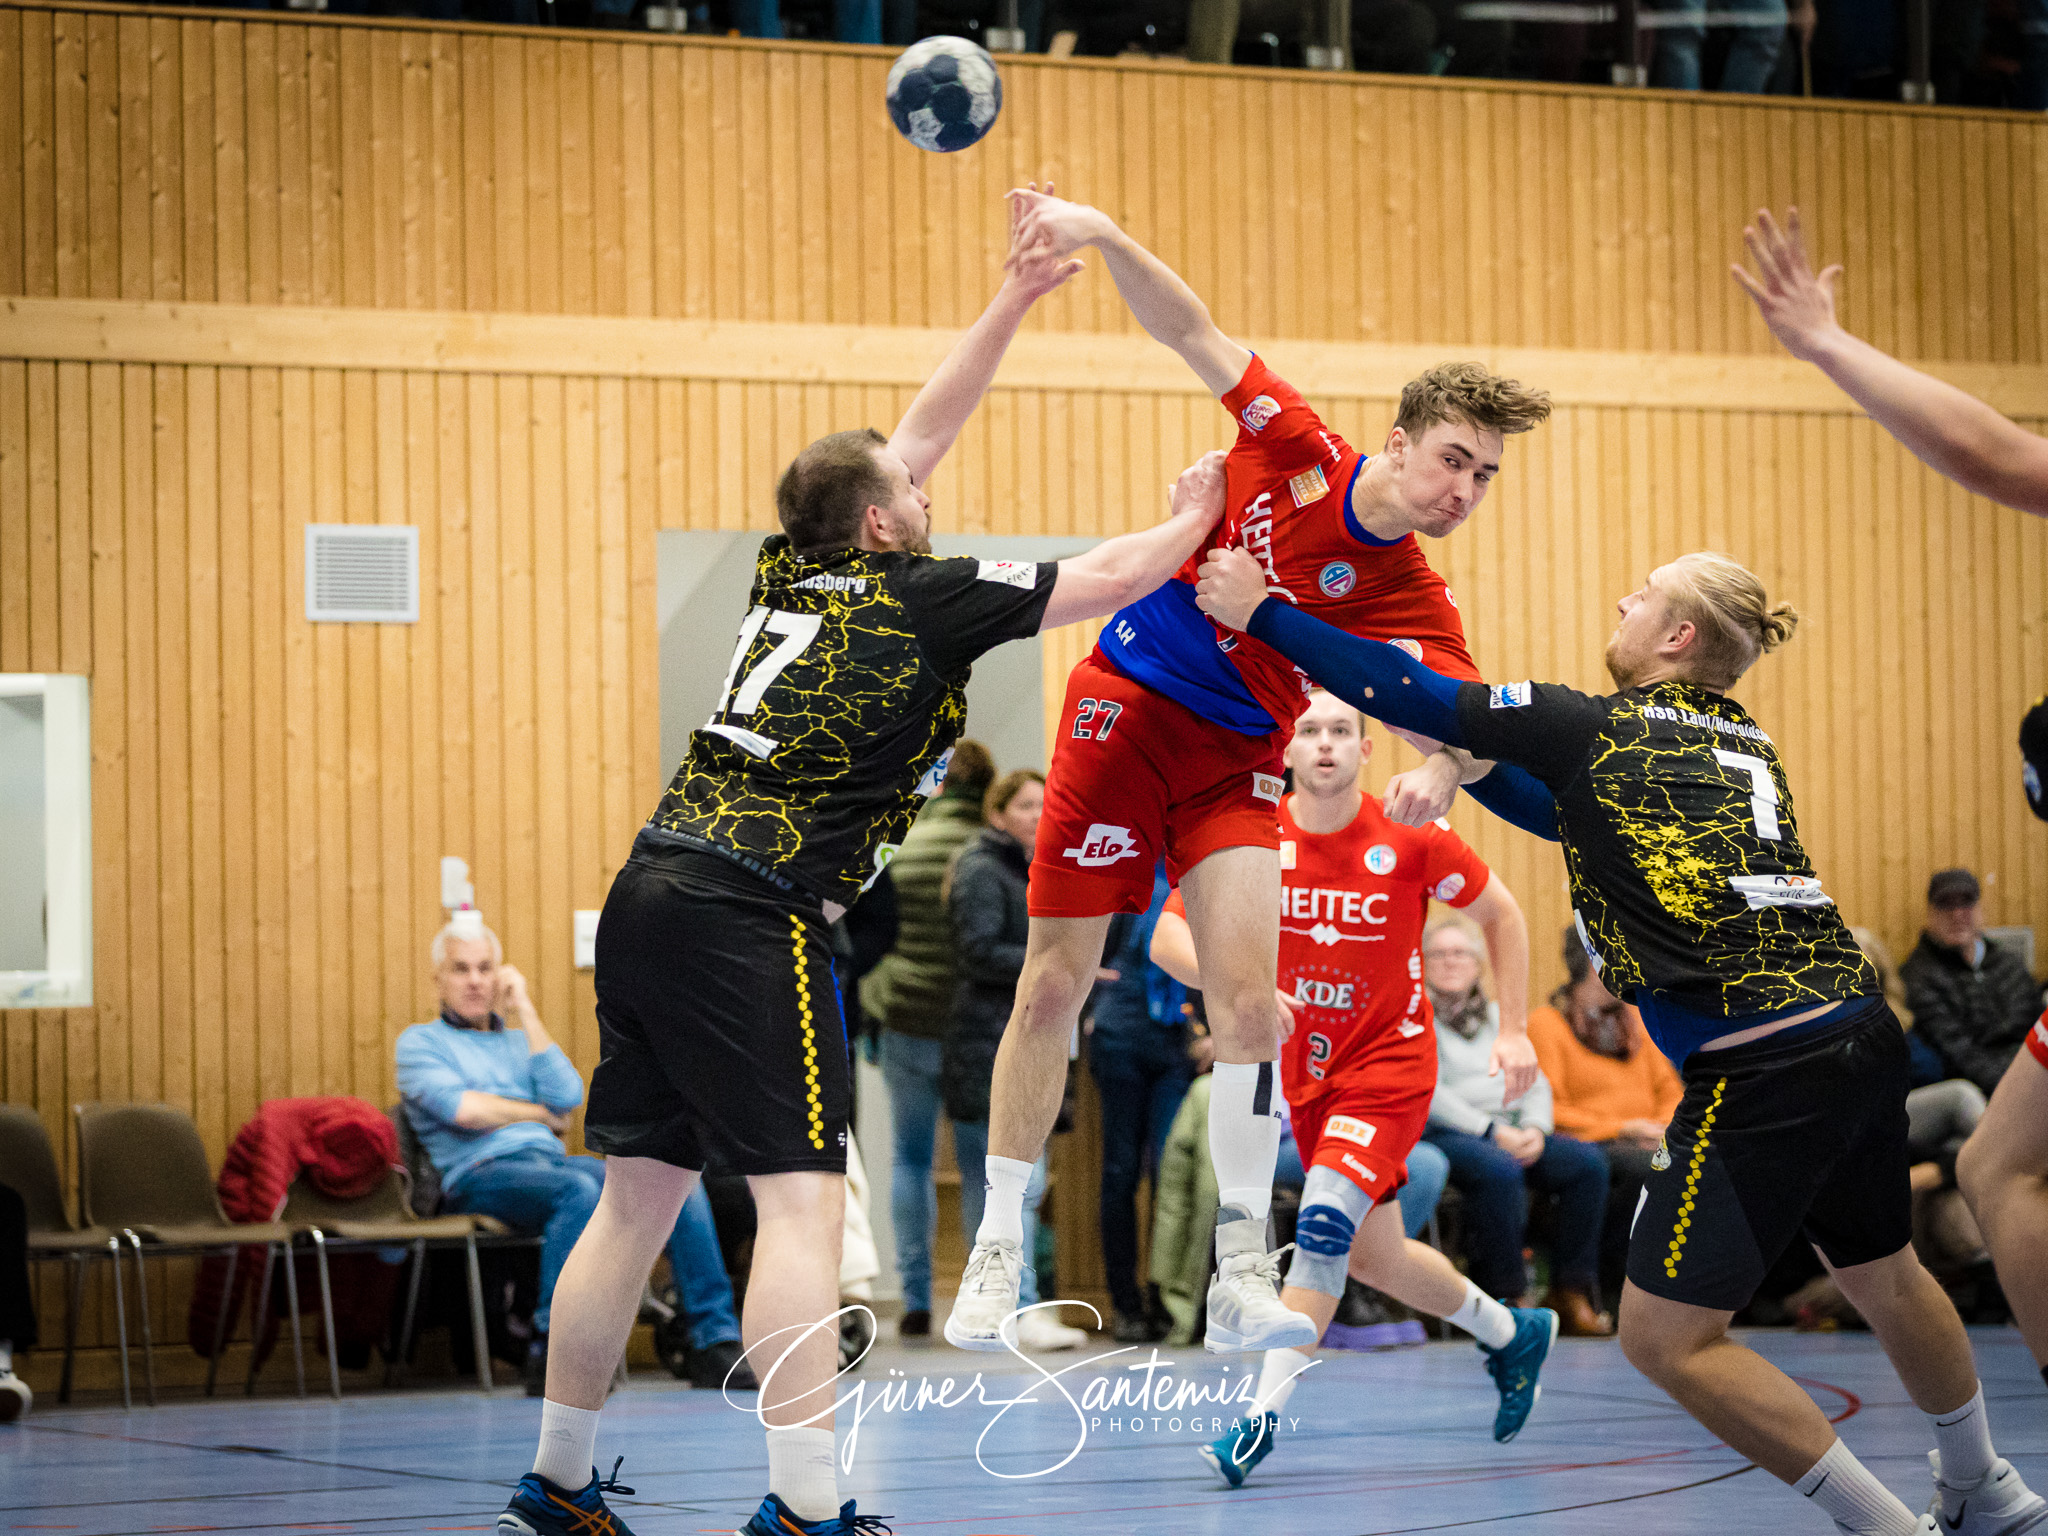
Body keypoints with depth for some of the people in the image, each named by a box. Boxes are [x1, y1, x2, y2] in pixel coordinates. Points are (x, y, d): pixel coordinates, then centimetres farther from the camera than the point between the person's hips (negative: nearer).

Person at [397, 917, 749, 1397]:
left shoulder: (518, 1041, 29)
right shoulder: (420, 1042, 14)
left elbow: (567, 1097, 7)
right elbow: (461, 1108, -7)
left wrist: (524, 1010, 11)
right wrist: (539, 1114, 6)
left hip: (550, 1160, 6)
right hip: (482, 1174, -5)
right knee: (580, 1190, -39)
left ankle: (715, 1342, -20)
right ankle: (551, 1355, -38)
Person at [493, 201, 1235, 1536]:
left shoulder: (796, 572, 16)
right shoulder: (922, 600, -2)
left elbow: (918, 436, 29)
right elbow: (1114, 578, 6)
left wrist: (1015, 301, 32)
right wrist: (1195, 516, 25)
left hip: (651, 897, 8)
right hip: (751, 916, -8)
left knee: (639, 1193, 13)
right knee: (802, 1197, -10)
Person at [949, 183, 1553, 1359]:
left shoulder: (1414, 600, -13)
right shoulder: (1295, 449, -14)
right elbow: (1191, 330, -9)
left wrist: (1443, 771, -49)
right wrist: (1101, 234, -23)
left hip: (1238, 758, 1)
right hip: (1126, 707, -1)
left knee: (1249, 993, -15)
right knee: (1055, 988, 1)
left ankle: (1242, 1275, -10)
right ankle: (998, 1253, 13)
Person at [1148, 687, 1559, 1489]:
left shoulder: (1409, 841, -13)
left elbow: (1501, 914, 1)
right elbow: (1167, 939, -11)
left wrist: (1514, 1030, -3)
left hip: (1389, 1061, -4)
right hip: (1305, 1069, 4)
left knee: (1323, 1225, -23)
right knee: (1375, 1258, 14)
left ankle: (1261, 1420, -23)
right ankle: (1511, 1332, 40)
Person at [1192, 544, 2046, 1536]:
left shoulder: (1595, 729, -2)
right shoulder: (1747, 743, 18)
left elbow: (1409, 695, 1)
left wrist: (1259, 612, 10)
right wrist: (1467, 766, 34)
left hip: (1761, 1074, -8)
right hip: (1865, 1041, 8)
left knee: (1663, 1334, 0)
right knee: (1882, 1276, 29)